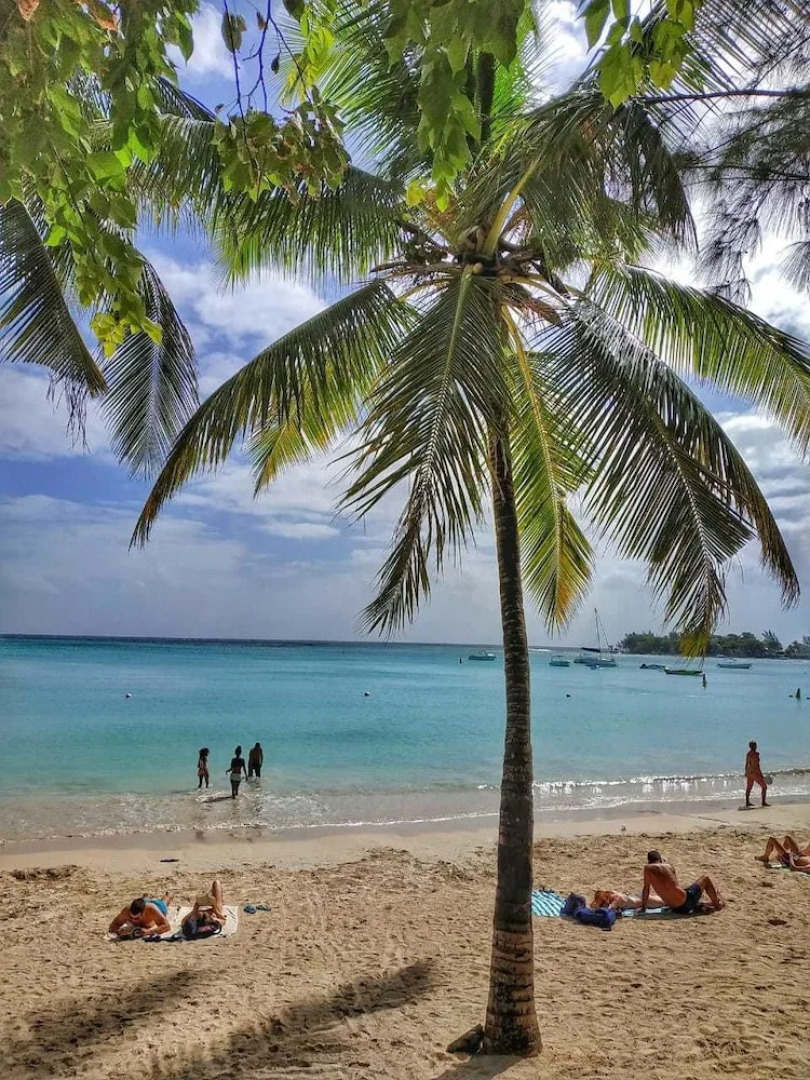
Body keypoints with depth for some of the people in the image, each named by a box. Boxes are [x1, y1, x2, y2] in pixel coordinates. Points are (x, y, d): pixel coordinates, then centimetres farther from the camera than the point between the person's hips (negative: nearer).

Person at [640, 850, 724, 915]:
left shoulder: (648, 868, -1)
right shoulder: (669, 866, 5)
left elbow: (646, 889, 3)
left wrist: (643, 907, 14)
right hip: (686, 901, 0)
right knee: (705, 879, 25)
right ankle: (717, 904, 35)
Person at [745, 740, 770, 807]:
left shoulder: (748, 754, 8)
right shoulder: (756, 754, -17)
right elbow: (757, 765, -20)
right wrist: (761, 774, -16)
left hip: (749, 772, 8)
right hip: (755, 773, -8)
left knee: (749, 788, 16)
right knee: (764, 787, 3)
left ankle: (747, 802, 21)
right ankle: (763, 802, 1)